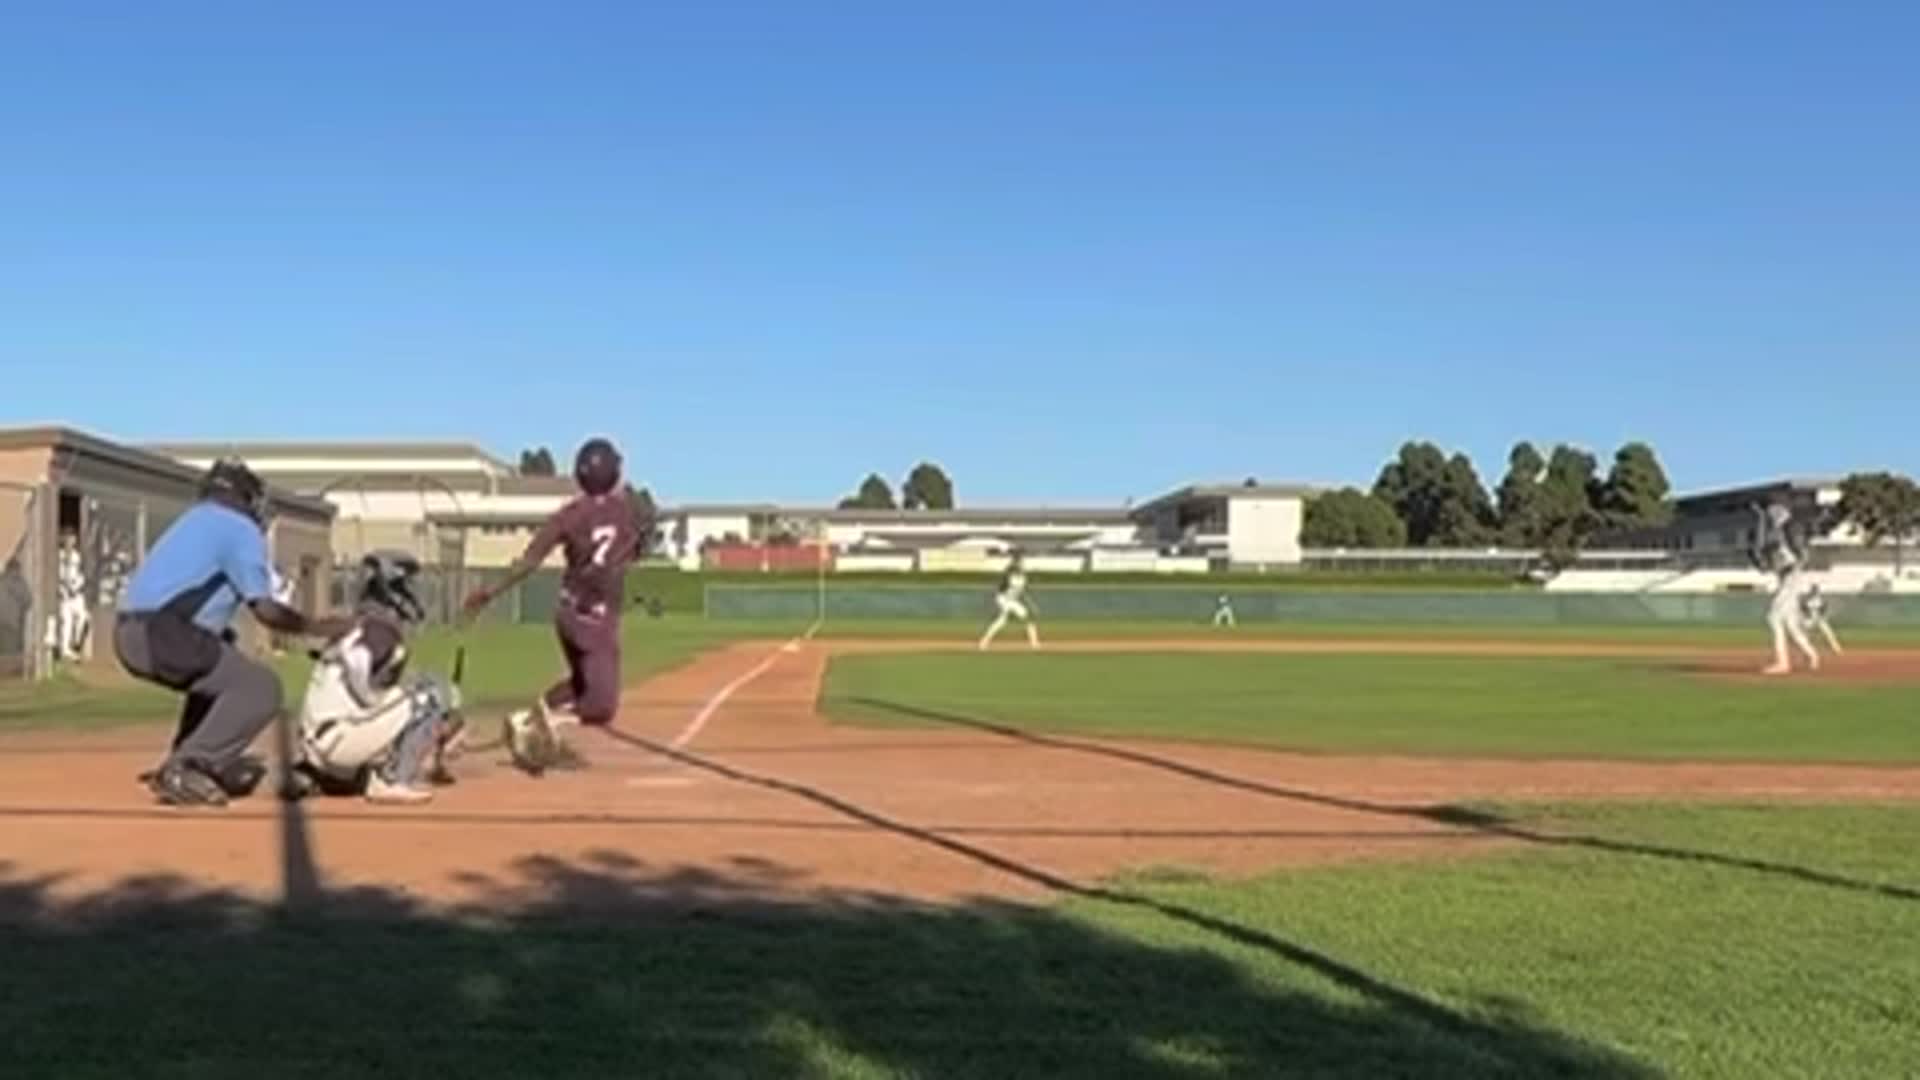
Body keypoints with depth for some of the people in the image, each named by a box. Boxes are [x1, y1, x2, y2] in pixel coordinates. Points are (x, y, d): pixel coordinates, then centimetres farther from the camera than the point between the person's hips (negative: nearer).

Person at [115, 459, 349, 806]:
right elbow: (264, 609, -6)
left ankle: (183, 766, 22)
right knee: (261, 688, -5)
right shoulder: (241, 527, 0)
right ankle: (183, 770, -11)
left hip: (132, 634, 9)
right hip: (163, 634, -9)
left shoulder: (193, 521, 26)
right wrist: (315, 627, 6)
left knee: (221, 675, 30)